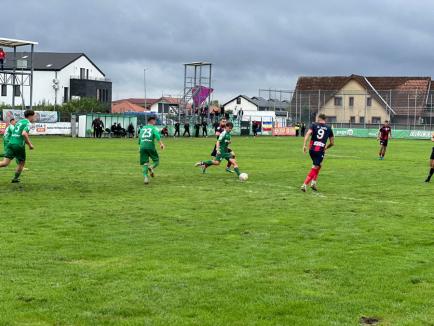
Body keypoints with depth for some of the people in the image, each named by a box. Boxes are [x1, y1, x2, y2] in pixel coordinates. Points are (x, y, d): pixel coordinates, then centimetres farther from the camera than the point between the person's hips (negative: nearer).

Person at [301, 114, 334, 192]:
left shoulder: (314, 125, 7)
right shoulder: (329, 129, 10)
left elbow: (307, 134, -11)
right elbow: (332, 143, 14)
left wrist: (304, 145, -15)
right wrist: (326, 147, 31)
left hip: (312, 149, 2)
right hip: (320, 150, -2)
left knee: (318, 166, 25)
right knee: (315, 169, 1)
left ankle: (313, 182, 18)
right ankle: (304, 185, -9)